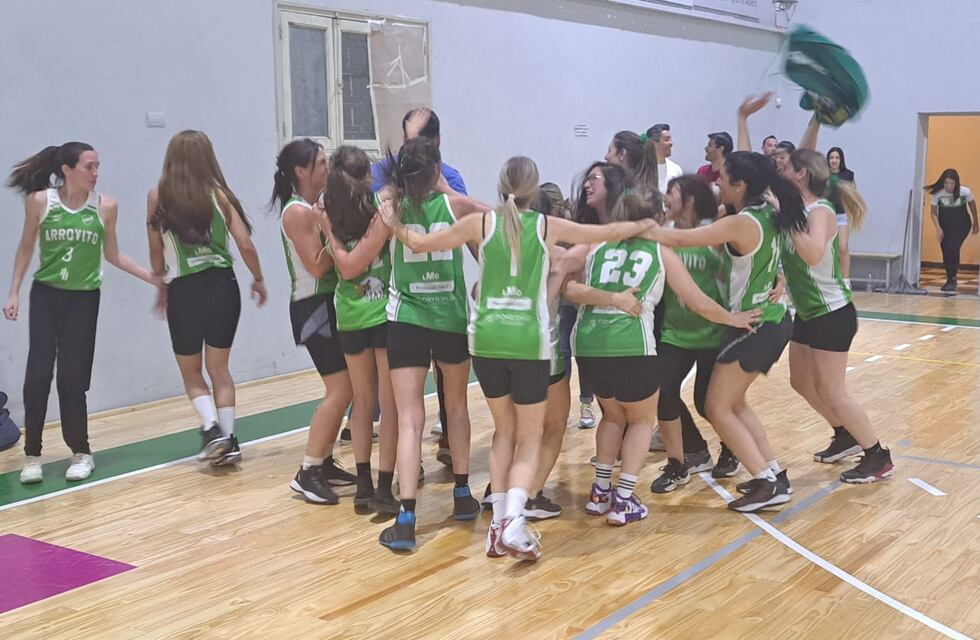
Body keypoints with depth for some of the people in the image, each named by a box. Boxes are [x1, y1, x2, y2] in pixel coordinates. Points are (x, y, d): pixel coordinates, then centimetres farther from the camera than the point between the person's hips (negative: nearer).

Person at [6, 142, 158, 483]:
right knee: (38, 376, -2)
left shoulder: (106, 206, -5)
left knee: (72, 379, 0)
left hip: (84, 299, 0)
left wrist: (152, 277, 1)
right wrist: (14, 292, 2)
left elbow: (112, 254, 7)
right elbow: (25, 248, 5)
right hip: (45, 296, 0)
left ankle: (81, 453, 15)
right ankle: (32, 456, 8)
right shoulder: (39, 201, -6)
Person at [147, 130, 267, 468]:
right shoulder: (218, 193, 0)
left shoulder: (158, 196, -1)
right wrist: (258, 279, 14)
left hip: (184, 291, -1)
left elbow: (156, 252, 1)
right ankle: (228, 440, 10)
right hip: (223, 286, 1)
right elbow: (246, 244, -3)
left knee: (191, 373, 16)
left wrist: (161, 283, 18)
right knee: (219, 369, 15)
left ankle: (212, 430, -3)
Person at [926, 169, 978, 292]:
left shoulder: (965, 192, -20)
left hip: (962, 225, -2)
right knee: (946, 252, 1)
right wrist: (938, 228, -20)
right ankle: (951, 280, 23)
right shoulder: (937, 193, -20)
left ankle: (951, 280, -5)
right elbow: (934, 213, -7)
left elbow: (972, 205, 1)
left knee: (953, 249, -19)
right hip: (945, 226, 2)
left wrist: (976, 223, 12)